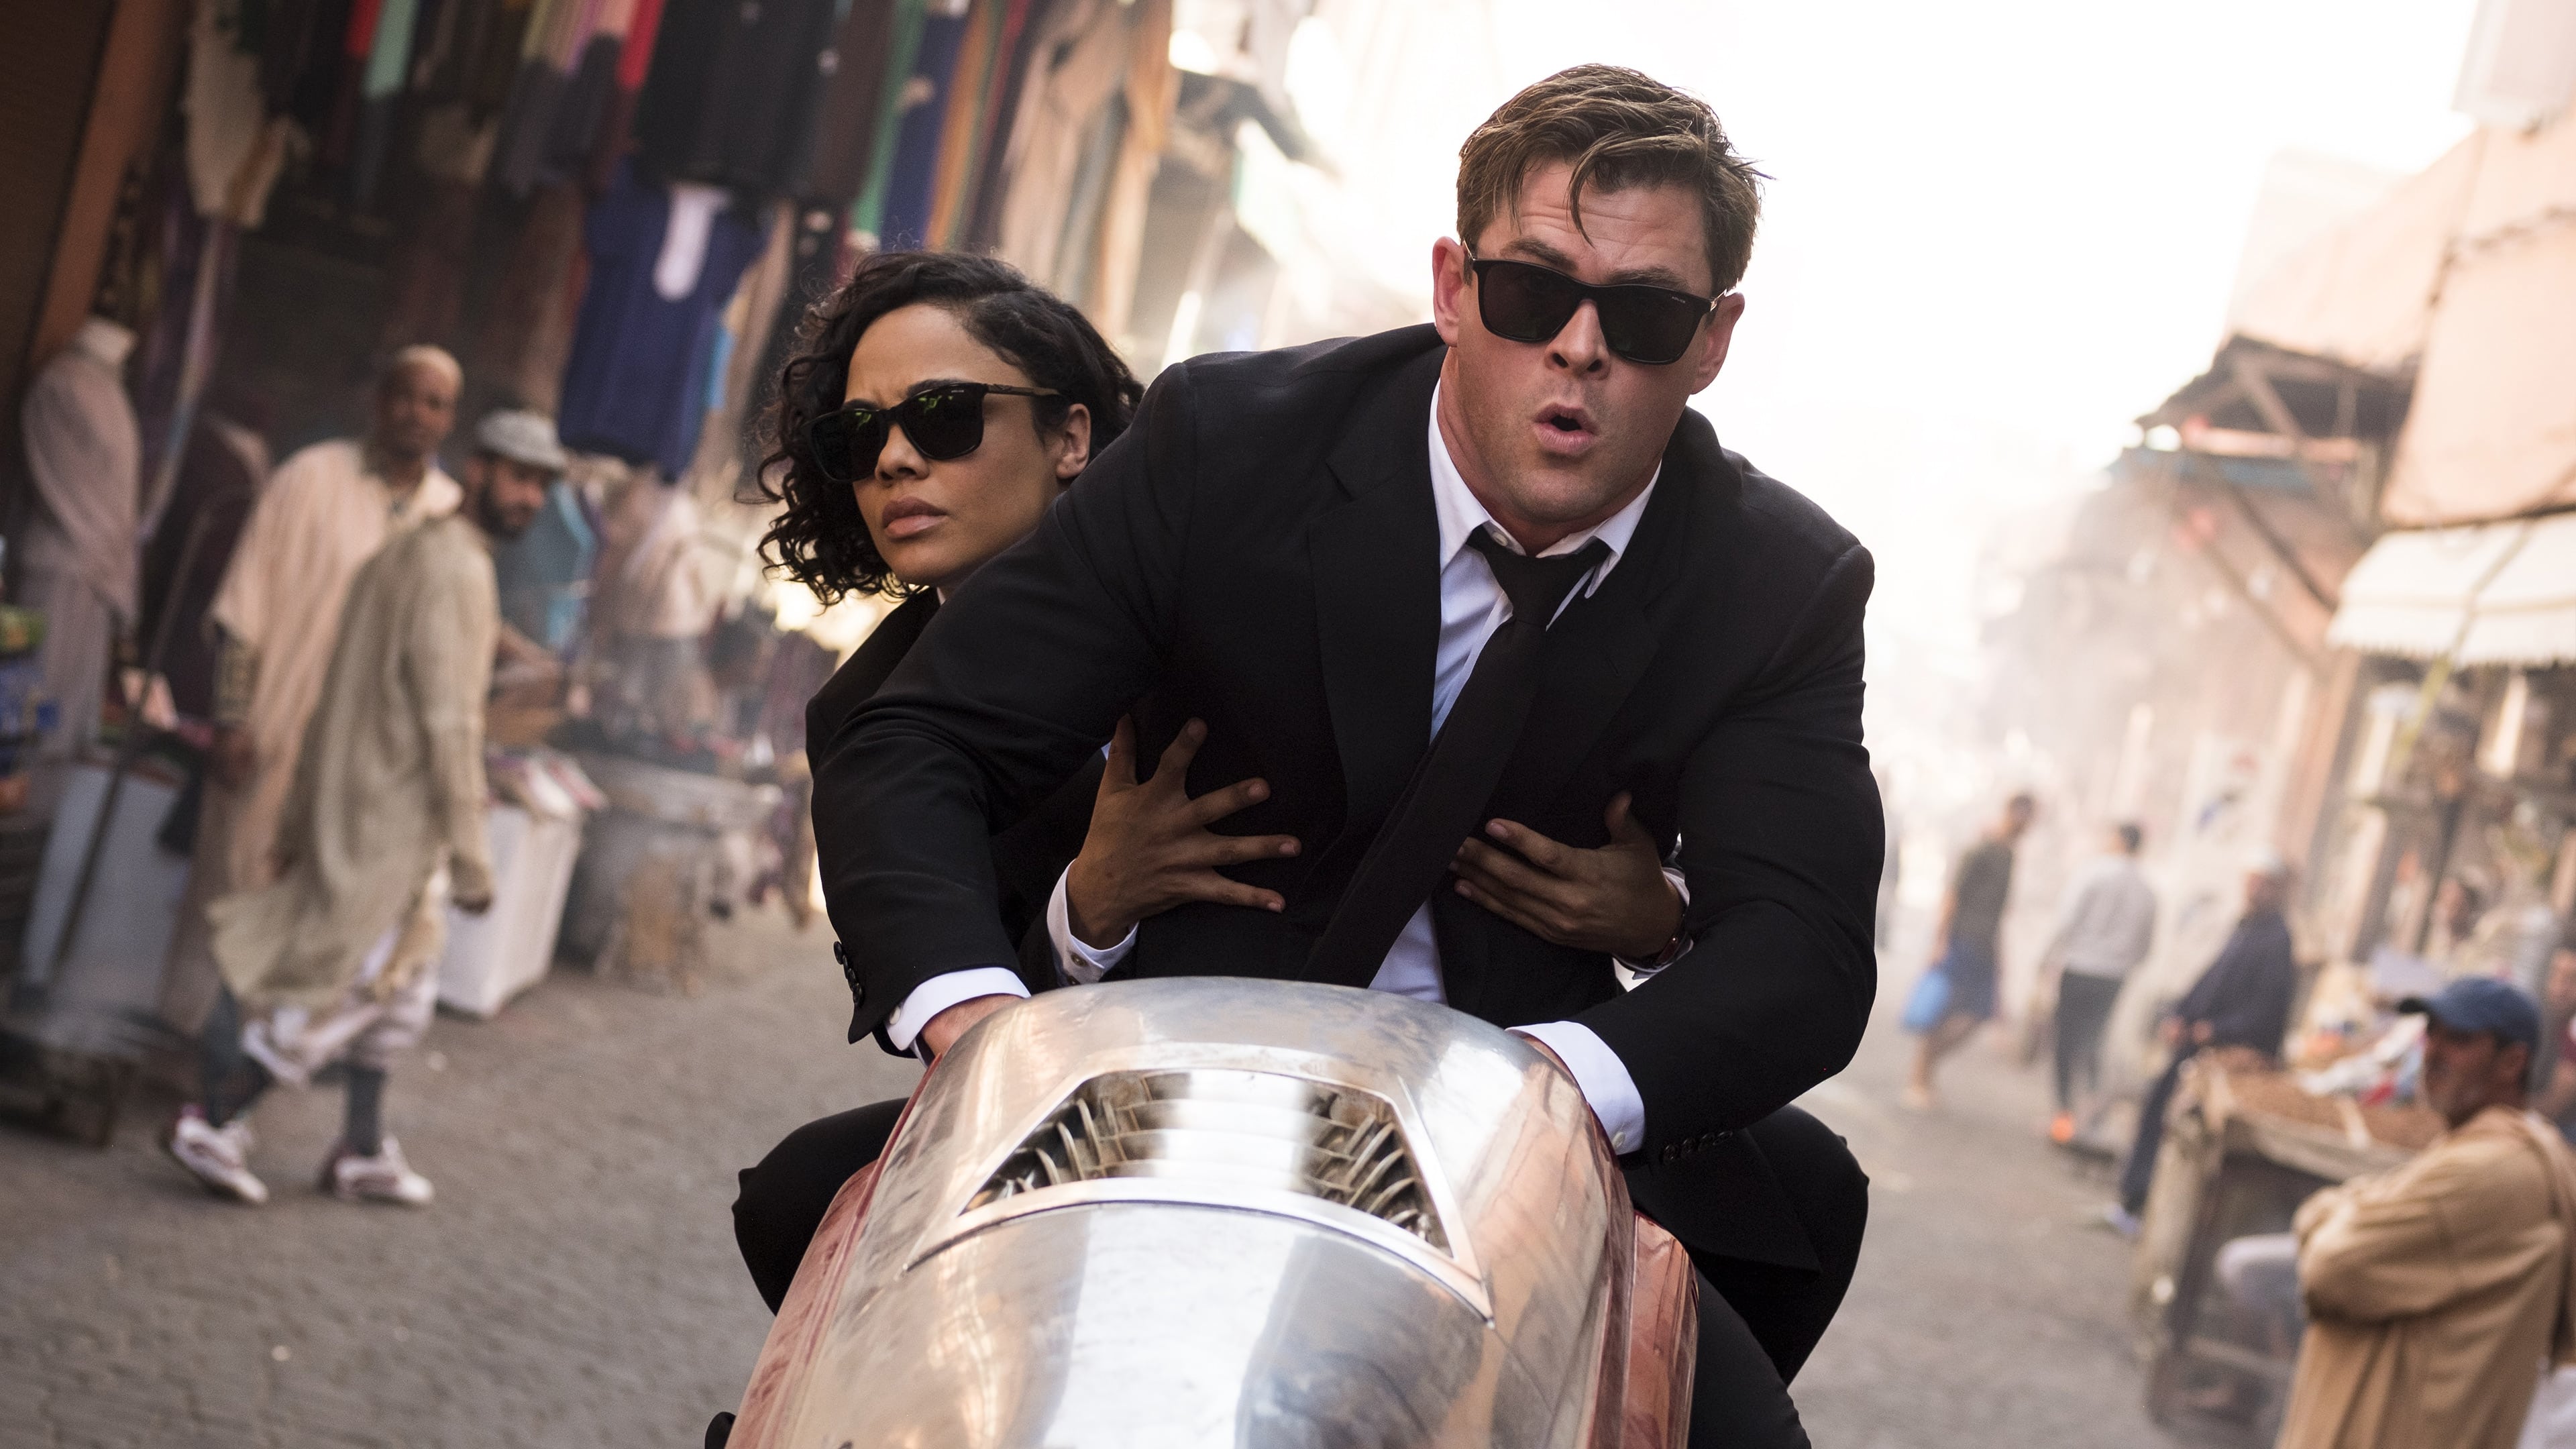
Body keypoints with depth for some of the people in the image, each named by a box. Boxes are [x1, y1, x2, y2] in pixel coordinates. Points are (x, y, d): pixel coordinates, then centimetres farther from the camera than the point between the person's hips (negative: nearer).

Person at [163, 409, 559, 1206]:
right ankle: (211, 1120, 3)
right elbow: (449, 720, -21)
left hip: (362, 807, 10)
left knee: (397, 987, 17)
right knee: (348, 984, -3)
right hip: (391, 817, -10)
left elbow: (346, 693, 16)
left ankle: (362, 1152, 25)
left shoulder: (405, 555, 14)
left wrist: (299, 816, 19)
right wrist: (469, 855, -19)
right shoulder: (456, 571, -17)